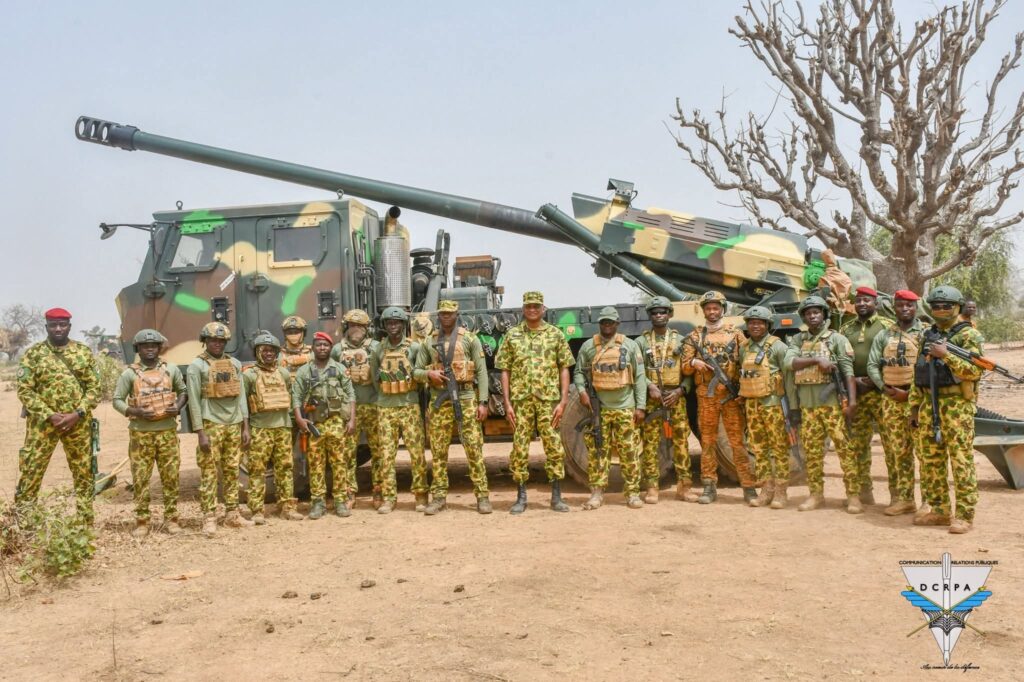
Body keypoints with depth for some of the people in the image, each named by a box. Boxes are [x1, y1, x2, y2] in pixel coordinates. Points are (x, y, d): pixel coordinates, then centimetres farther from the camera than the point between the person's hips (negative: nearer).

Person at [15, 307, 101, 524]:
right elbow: (24, 390, -5)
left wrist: (78, 414, -12)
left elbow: (94, 387, 2)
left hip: (79, 423, 2)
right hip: (43, 423, -2)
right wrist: (50, 415, -15)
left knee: (84, 474, 9)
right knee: (30, 474, -3)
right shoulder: (33, 354, 0)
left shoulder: (84, 352, 4)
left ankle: (86, 524, 20)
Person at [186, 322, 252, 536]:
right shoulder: (197, 366, -2)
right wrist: (200, 433, -12)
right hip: (212, 425, -4)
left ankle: (232, 514, 15)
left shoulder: (235, 364, 12)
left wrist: (245, 427, 7)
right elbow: (194, 401, -6)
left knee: (232, 471, 8)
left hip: (234, 425, 5)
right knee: (209, 473, -3)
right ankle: (209, 518, 2)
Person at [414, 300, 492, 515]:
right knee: (438, 450, 4)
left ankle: (482, 496, 2)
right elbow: (416, 371, 12)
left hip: (466, 399, -2)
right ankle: (439, 497, 13)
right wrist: (429, 374, -11)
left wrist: (482, 402, -7)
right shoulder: (428, 342, 11)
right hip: (439, 400, 3)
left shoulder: (470, 339, 4)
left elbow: (481, 372, 0)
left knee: (474, 448, -4)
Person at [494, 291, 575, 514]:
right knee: (519, 448, 3)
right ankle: (521, 497, 13)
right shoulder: (512, 336, 8)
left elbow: (564, 369, 5)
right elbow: (505, 371, 6)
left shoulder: (555, 334, 6)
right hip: (521, 399, 1)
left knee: (554, 447, 1)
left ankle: (556, 497, 12)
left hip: (549, 399, 0)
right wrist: (507, 403, -1)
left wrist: (563, 401, -4)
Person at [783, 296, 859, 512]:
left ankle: (853, 495, -1)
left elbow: (847, 371, -4)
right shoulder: (797, 340, 13)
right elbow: (789, 363, -4)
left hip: (832, 402, -4)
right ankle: (816, 494, 17)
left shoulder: (837, 339, 3)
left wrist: (852, 400, -14)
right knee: (811, 450, 8)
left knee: (844, 447, -6)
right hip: (806, 404, 4)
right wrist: (816, 359, -16)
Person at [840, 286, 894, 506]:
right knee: (857, 442, 7)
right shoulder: (846, 329, 15)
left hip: (881, 391, -4)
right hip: (854, 392, 4)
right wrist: (853, 380, -5)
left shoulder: (887, 326, 3)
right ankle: (863, 489, 16)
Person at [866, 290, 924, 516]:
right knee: (894, 450, 4)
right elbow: (872, 366, 9)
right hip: (890, 399, 3)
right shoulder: (884, 335, 14)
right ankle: (899, 497, 10)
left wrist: (914, 391, -12)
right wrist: (887, 388, -5)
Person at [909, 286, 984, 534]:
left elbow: (974, 371, -13)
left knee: (961, 461, -4)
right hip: (929, 404, 6)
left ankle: (964, 515, 3)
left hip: (957, 404, -6)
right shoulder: (927, 336, 16)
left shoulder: (969, 335, -2)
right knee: (930, 459, 9)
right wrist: (914, 406, 15)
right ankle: (939, 511, 19)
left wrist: (946, 355, -20)